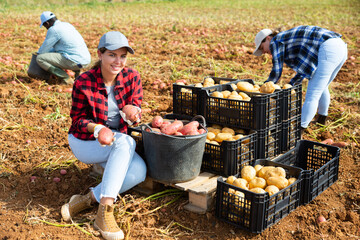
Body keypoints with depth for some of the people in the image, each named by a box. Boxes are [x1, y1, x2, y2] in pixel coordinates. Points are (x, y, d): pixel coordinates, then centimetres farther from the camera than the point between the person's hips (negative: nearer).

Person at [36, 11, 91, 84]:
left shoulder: (53, 30, -9)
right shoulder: (67, 24, 17)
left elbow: (44, 48, 1)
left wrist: (38, 54, 20)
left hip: (75, 61, -9)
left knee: (40, 58, -8)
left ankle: (65, 78, -8)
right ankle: (76, 70, 15)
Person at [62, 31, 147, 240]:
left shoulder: (132, 78, -6)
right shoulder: (84, 83, -15)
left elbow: (136, 108, -3)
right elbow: (78, 120, -9)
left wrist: (132, 111, -29)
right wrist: (98, 129, -30)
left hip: (119, 142, 4)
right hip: (85, 142, -3)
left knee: (138, 172, -27)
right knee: (125, 142, -35)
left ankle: (88, 199, -16)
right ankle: (104, 213, -35)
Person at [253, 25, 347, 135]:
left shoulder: (276, 42, 5)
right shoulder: (292, 42, 30)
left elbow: (276, 72, 0)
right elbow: (304, 69, 29)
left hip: (328, 49, -10)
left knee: (312, 95, -9)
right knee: (321, 87, 27)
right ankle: (321, 121, 44)